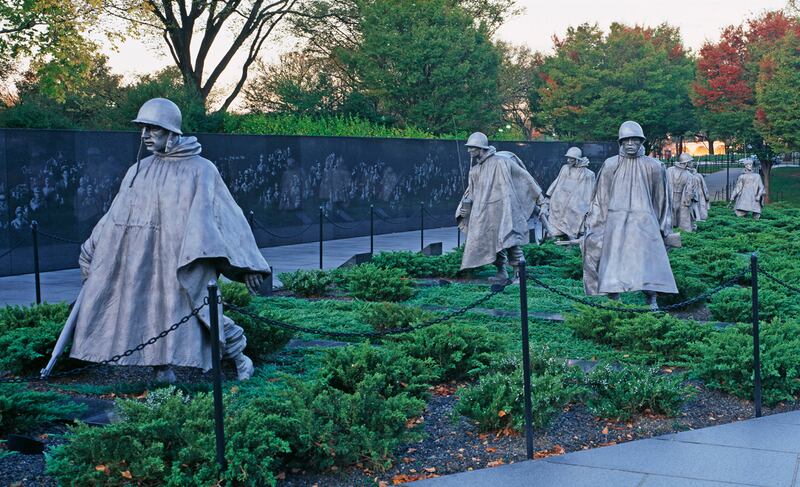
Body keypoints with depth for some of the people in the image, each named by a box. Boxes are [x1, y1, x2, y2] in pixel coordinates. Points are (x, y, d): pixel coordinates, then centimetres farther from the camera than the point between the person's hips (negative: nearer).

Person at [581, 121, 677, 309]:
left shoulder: (654, 166, 5)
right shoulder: (610, 165, 4)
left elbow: (661, 199, 11)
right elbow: (600, 198, 9)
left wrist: (665, 228, 12)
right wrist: (593, 223, 7)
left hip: (644, 222, 0)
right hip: (616, 221, 0)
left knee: (648, 262, -4)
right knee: (614, 261, -2)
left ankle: (652, 301, 5)